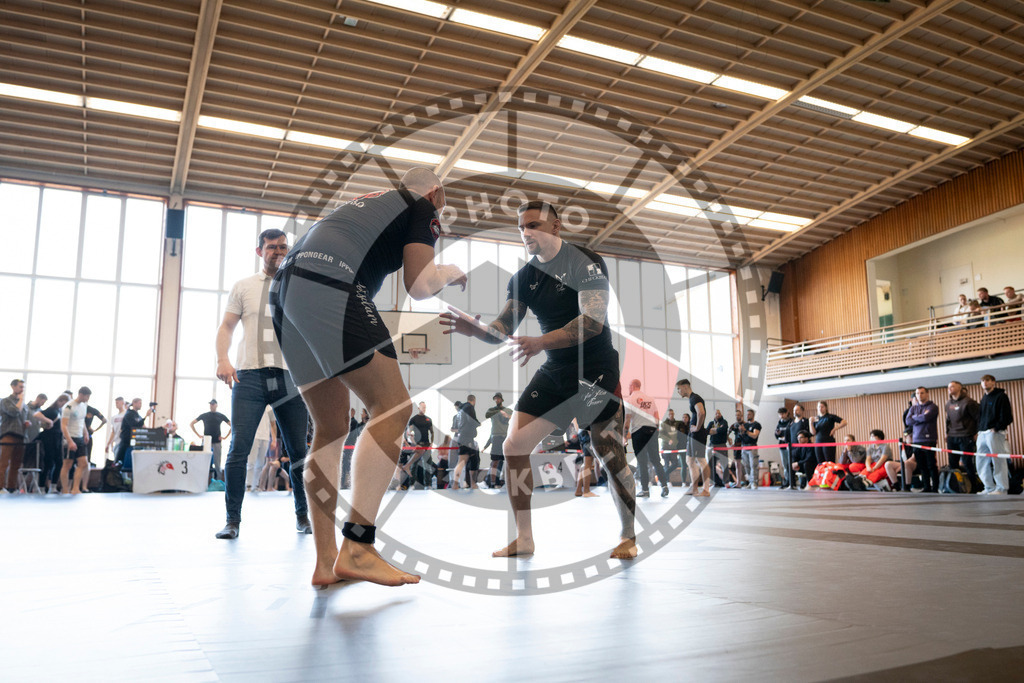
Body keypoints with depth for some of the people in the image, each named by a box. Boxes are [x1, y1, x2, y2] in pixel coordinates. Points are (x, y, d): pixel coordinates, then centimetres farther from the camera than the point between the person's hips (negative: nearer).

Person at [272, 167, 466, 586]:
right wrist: (451, 274, 20)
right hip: (329, 286, -9)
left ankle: (325, 562, 7)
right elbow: (418, 285, 1)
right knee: (393, 407, -9)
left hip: (286, 289, 9)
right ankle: (357, 549, -17)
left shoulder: (371, 202, 34)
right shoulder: (422, 210, 11)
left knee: (331, 428, 10)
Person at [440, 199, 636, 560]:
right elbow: (503, 330, 3)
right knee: (514, 445, -4)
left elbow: (593, 322, -25)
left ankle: (628, 537, 19)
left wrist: (540, 342, -37)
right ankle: (524, 539, 9)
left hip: (596, 372, -6)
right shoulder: (523, 277, 6)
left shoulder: (586, 262, -13)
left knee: (611, 456, -4)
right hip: (554, 372, 6)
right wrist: (473, 328, -19)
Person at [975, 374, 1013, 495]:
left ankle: (1002, 489, -1)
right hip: (982, 434, 8)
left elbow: (1006, 416, -10)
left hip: (995, 433, -8)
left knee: (998, 461, -7)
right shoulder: (984, 399, 20)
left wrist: (996, 428, -14)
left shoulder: (1001, 396, -3)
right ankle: (989, 488, 13)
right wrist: (979, 429, 11)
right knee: (982, 462, 6)